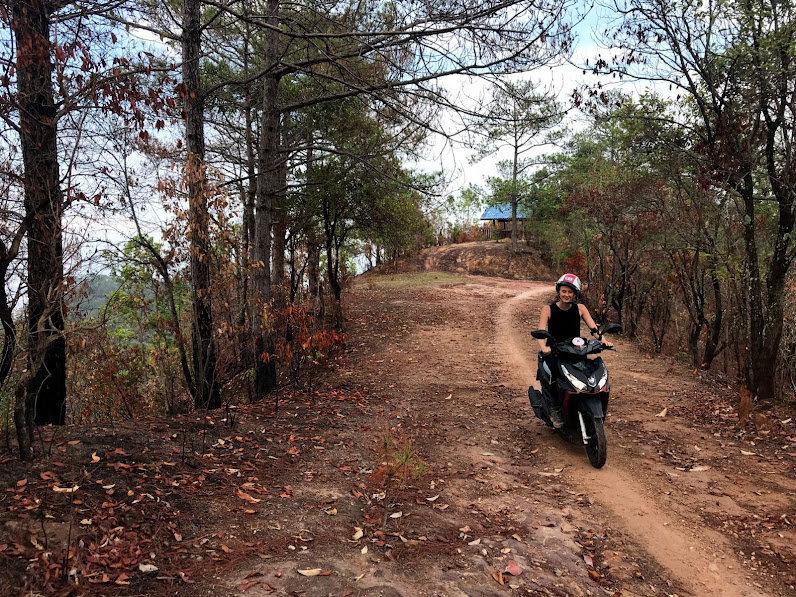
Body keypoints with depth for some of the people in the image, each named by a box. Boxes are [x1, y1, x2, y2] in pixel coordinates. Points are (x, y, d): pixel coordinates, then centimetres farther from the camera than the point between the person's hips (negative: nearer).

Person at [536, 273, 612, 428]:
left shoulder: (580, 309, 6)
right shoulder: (548, 309, -3)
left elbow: (593, 327, -4)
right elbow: (541, 331, -16)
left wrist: (602, 340, -25)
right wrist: (543, 347, -37)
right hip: (552, 352, -3)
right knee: (547, 374, -33)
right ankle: (554, 409, -16)